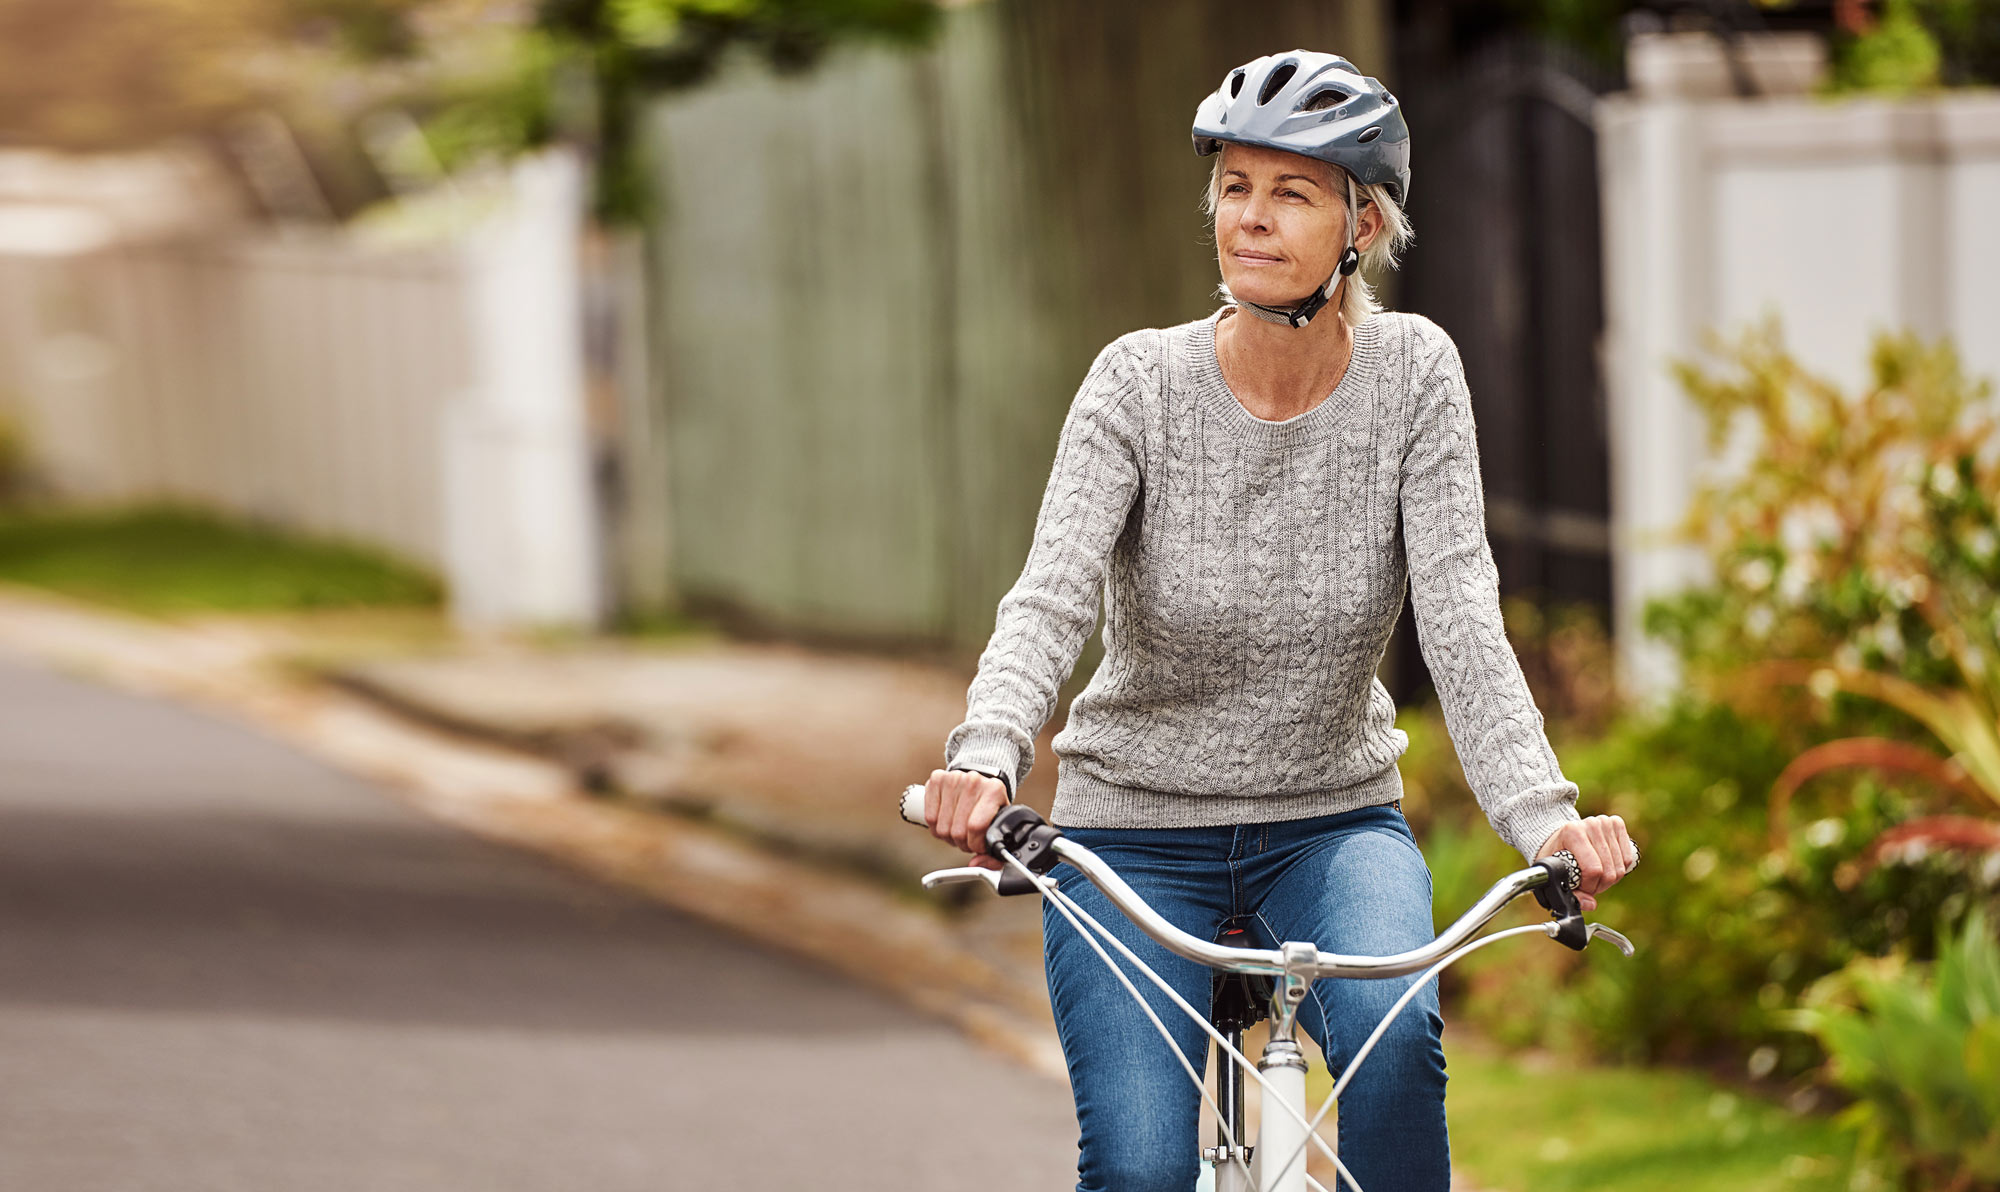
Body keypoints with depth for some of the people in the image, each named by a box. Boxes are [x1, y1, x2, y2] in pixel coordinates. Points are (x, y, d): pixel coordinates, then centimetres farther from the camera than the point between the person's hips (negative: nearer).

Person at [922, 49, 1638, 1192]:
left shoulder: (1413, 375, -9)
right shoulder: (1143, 382, -12)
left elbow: (1460, 616, -16)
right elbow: (1050, 598, -23)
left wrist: (1543, 816, -32)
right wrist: (986, 756, -44)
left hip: (1333, 823, 1)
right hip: (1135, 834, -1)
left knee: (1393, 1027, -31)